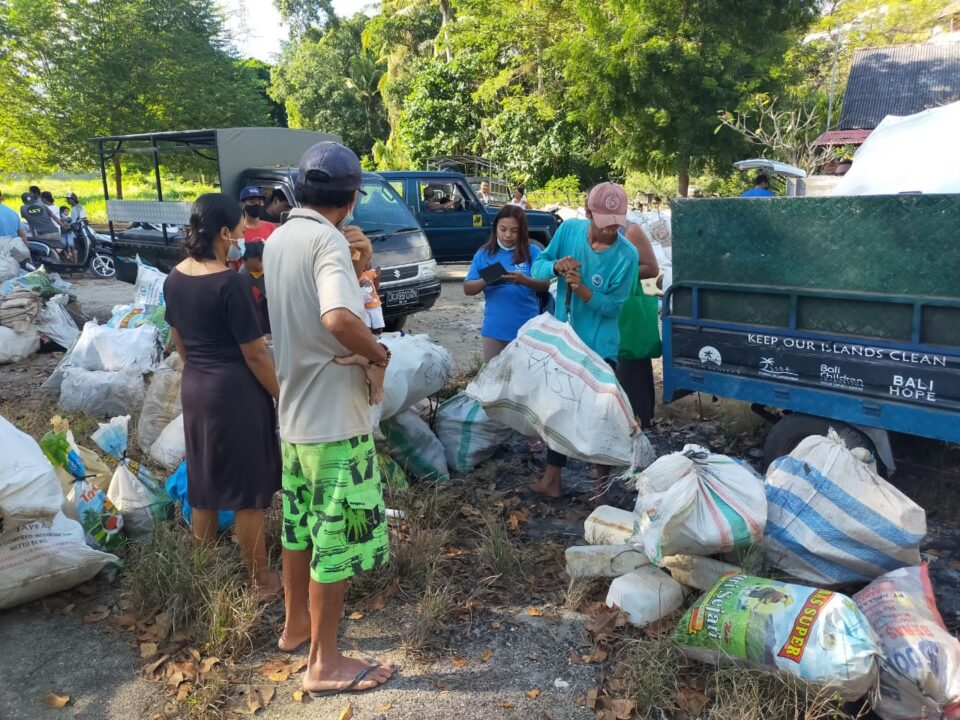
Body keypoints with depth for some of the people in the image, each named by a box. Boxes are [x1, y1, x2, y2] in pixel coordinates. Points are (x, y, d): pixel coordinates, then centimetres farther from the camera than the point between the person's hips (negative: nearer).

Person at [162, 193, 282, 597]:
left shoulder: (174, 279, 3)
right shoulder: (228, 283, -20)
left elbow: (179, 341, 14)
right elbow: (255, 354, -17)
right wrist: (283, 396, -7)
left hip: (194, 389, 8)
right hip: (236, 391, -8)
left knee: (204, 481, 20)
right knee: (247, 489, 5)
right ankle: (261, 579, 18)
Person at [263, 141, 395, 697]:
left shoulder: (279, 239, 9)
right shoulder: (328, 239, -19)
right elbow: (339, 320, -36)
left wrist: (356, 269, -1)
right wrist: (378, 354, -19)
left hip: (295, 412, 9)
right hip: (334, 417, -9)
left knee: (301, 526, 22)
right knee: (337, 539, 4)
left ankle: (297, 623, 41)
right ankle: (325, 662, 17)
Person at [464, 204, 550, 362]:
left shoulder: (532, 252, -1)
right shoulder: (484, 254, 3)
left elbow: (545, 285, -7)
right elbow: (468, 288, 1)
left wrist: (524, 281, -27)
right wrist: (486, 281, -20)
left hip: (526, 329, -1)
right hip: (494, 330, 1)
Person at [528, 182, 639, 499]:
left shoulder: (627, 255, -17)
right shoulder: (569, 230, -7)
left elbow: (613, 306, -15)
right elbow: (538, 267, -2)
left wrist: (582, 289, -30)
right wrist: (556, 266, -24)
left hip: (599, 347, -4)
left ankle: (603, 474, 28)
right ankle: (552, 478, 22)